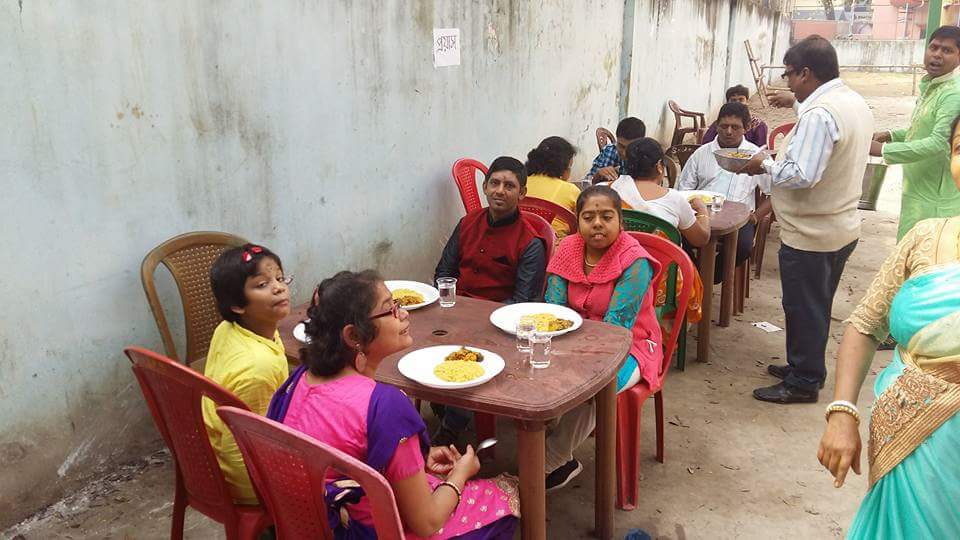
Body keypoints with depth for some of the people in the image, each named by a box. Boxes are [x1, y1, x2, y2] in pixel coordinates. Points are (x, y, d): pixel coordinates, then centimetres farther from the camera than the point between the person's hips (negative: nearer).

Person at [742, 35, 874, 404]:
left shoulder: (818, 115, -25)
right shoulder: (855, 102, 8)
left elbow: (800, 175, -31)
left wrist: (764, 165, -15)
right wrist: (797, 102, 33)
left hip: (810, 235, -10)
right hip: (843, 227, 10)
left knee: (803, 308, 3)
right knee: (816, 306, 21)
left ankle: (803, 383, 16)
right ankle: (805, 366, 35)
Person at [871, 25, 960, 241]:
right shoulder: (930, 86, 12)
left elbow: (939, 142, -28)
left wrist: (884, 149, -28)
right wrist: (891, 135, 8)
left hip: (934, 199, -10)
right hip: (919, 190, 10)